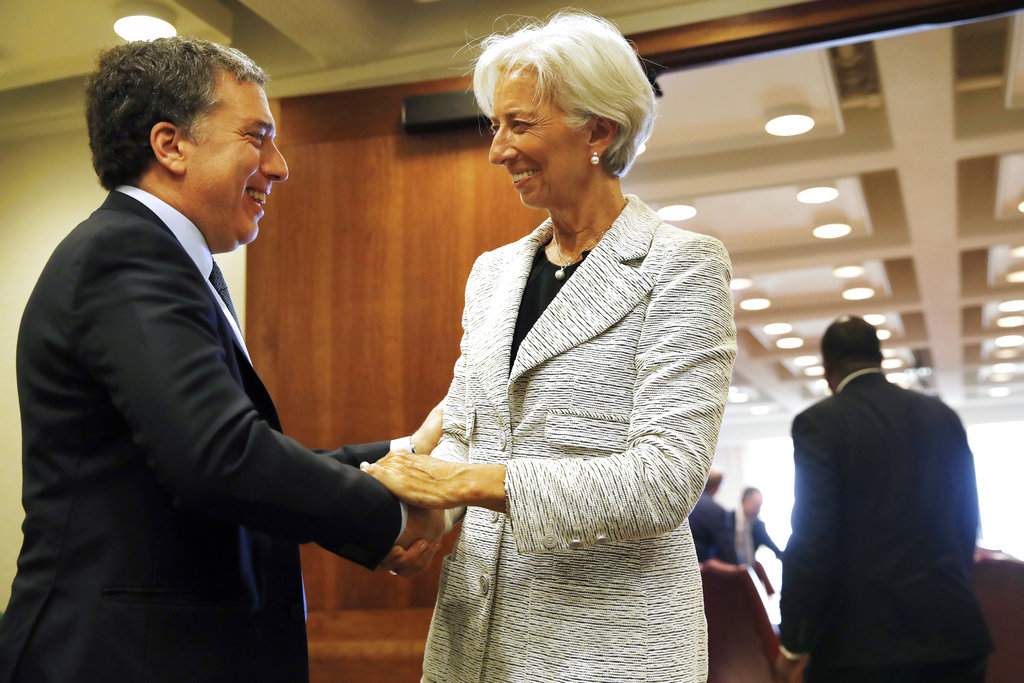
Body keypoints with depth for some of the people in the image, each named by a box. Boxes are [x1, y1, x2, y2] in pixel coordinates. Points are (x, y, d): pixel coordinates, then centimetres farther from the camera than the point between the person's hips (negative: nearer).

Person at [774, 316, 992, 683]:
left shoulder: (819, 422, -8)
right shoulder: (943, 417, 8)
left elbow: (811, 536, -15)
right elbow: (967, 521, 13)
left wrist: (792, 644, -8)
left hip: (861, 636, -5)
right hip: (949, 627, 5)